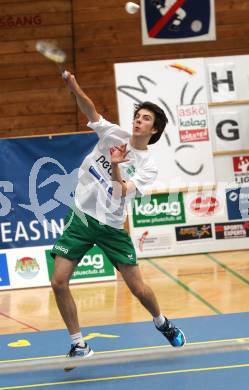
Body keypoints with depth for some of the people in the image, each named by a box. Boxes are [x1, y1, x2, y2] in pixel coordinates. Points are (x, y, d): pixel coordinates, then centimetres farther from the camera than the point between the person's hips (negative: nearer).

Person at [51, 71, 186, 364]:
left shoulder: (147, 167, -5)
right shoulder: (114, 134, 0)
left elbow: (122, 192, -20)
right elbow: (90, 110, -17)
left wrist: (115, 168, -39)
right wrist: (75, 89, -36)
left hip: (111, 226, -1)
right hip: (81, 217, 1)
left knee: (138, 287, -1)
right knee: (59, 282, -10)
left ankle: (161, 323, 32)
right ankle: (78, 343, 5)